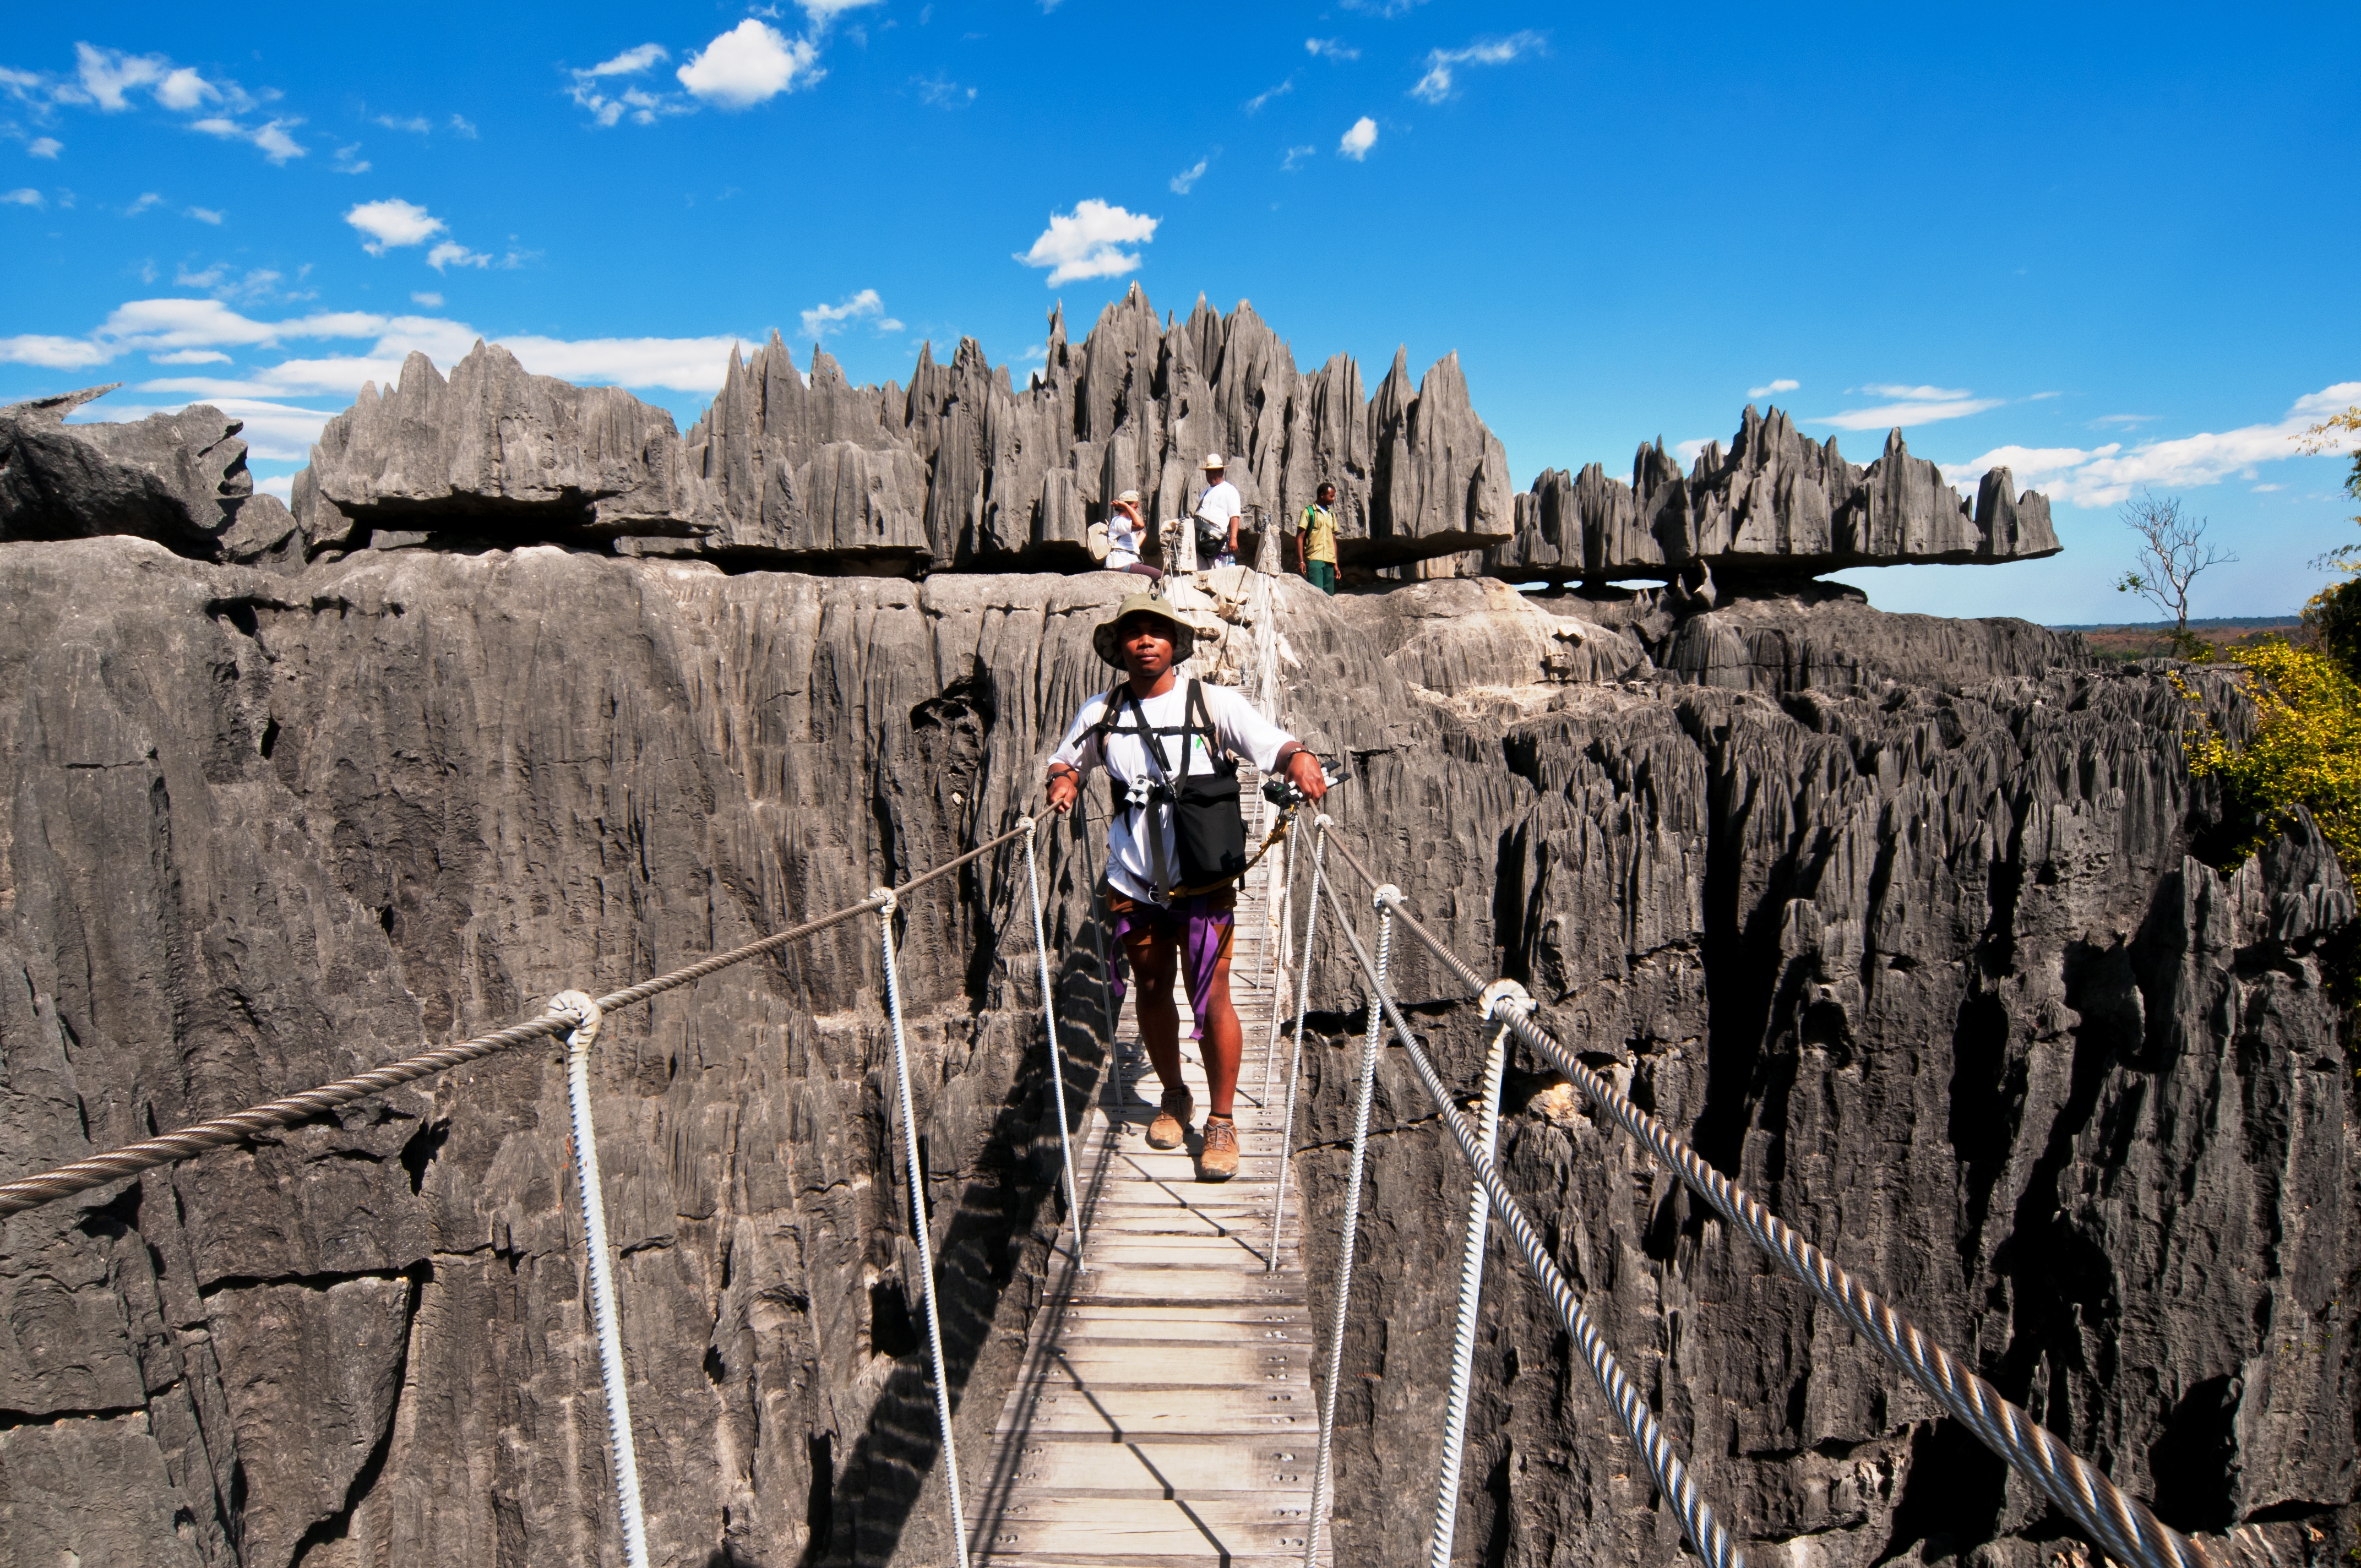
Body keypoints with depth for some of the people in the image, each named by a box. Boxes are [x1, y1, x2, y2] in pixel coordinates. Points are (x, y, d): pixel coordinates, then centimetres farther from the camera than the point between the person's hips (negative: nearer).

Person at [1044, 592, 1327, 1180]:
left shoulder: (1214, 702, -3)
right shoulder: (1101, 713, 6)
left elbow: (1274, 743, -12)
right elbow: (1065, 759, 21)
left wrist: (1299, 757, -34)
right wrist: (1064, 780, -2)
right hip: (1133, 882, 3)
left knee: (1211, 997, -5)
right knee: (1151, 990, 14)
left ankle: (1221, 1121, 11)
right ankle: (1173, 1097, 35)